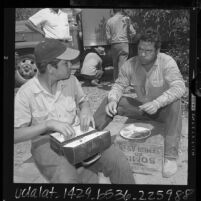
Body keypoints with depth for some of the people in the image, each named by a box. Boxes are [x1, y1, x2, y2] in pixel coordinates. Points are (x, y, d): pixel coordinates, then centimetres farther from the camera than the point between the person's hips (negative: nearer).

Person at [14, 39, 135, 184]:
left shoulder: (71, 80, 2)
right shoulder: (26, 93, -12)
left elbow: (82, 100, 21)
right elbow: (16, 135, -13)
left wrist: (86, 110, -4)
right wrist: (48, 124, -26)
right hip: (47, 143, -4)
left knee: (119, 163, -18)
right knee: (68, 179, -36)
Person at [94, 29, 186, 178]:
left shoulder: (167, 62, -22)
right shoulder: (130, 64, -10)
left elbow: (179, 87, -33)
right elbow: (119, 85, -2)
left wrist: (157, 103, -48)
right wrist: (113, 100, -25)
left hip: (163, 109, -4)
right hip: (141, 107, 4)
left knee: (175, 104, -38)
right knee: (108, 102, -11)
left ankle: (171, 156, -36)